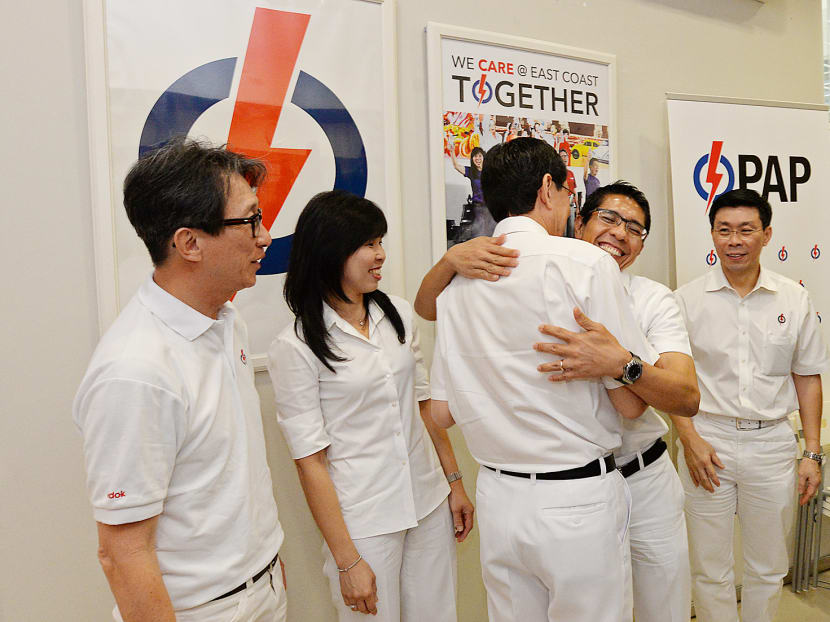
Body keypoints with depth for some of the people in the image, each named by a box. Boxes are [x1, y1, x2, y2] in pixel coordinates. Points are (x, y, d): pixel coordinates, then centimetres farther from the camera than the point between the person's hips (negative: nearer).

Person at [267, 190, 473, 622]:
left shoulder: (398, 314, 3)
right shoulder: (295, 347, -13)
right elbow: (310, 461, -12)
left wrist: (455, 482, 11)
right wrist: (347, 561, -10)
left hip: (430, 504, 5)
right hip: (363, 520, -5)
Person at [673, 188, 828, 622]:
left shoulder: (794, 299, 4)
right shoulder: (688, 300, -3)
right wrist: (690, 440, -11)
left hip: (772, 443, 2)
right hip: (707, 442, -2)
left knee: (768, 569, 16)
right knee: (710, 570, 9)